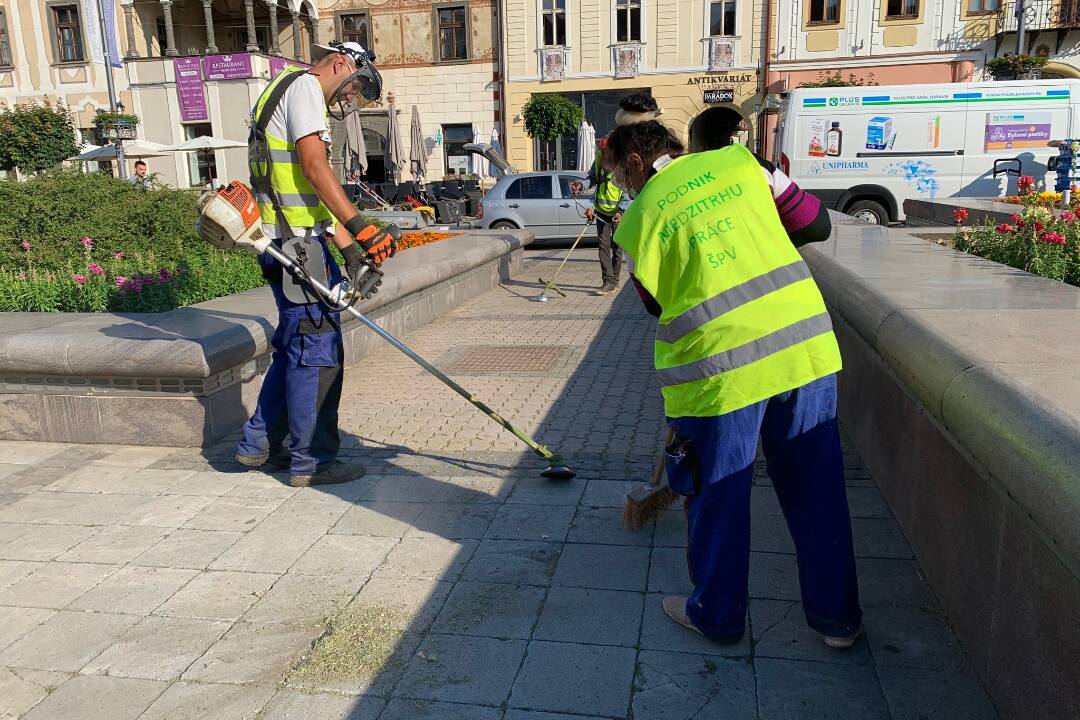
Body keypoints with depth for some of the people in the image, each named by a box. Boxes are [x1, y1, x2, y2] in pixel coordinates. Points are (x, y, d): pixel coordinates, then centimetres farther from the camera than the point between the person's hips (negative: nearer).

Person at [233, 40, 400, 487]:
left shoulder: (289, 94, 27)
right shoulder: (304, 85, -3)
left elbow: (317, 195, 21)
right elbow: (315, 167, -18)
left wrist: (351, 251, 13)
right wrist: (360, 228, -20)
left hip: (293, 241, 10)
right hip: (298, 245, -10)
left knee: (295, 346, 17)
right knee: (318, 350, -5)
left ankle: (259, 445, 27)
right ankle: (311, 461, 5)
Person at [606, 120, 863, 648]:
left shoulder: (640, 219, 3)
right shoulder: (738, 160, 10)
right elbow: (816, 225, 12)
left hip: (722, 364, -3)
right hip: (804, 341, 4)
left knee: (717, 493, 14)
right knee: (816, 485, 15)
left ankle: (717, 615, 31)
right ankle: (837, 615, 30)